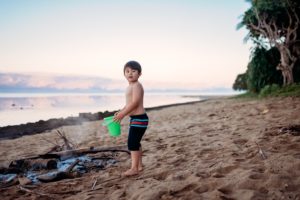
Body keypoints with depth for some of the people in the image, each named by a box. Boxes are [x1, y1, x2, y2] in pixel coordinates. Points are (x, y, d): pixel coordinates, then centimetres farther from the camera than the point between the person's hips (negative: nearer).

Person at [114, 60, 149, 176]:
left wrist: (122, 114, -21)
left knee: (132, 143, -9)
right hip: (135, 118, 11)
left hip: (139, 118, -10)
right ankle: (139, 165, 28)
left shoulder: (137, 85, -16)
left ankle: (134, 168, -3)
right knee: (135, 143, 17)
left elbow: (135, 103, -24)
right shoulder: (130, 87, 15)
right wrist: (121, 112, 12)